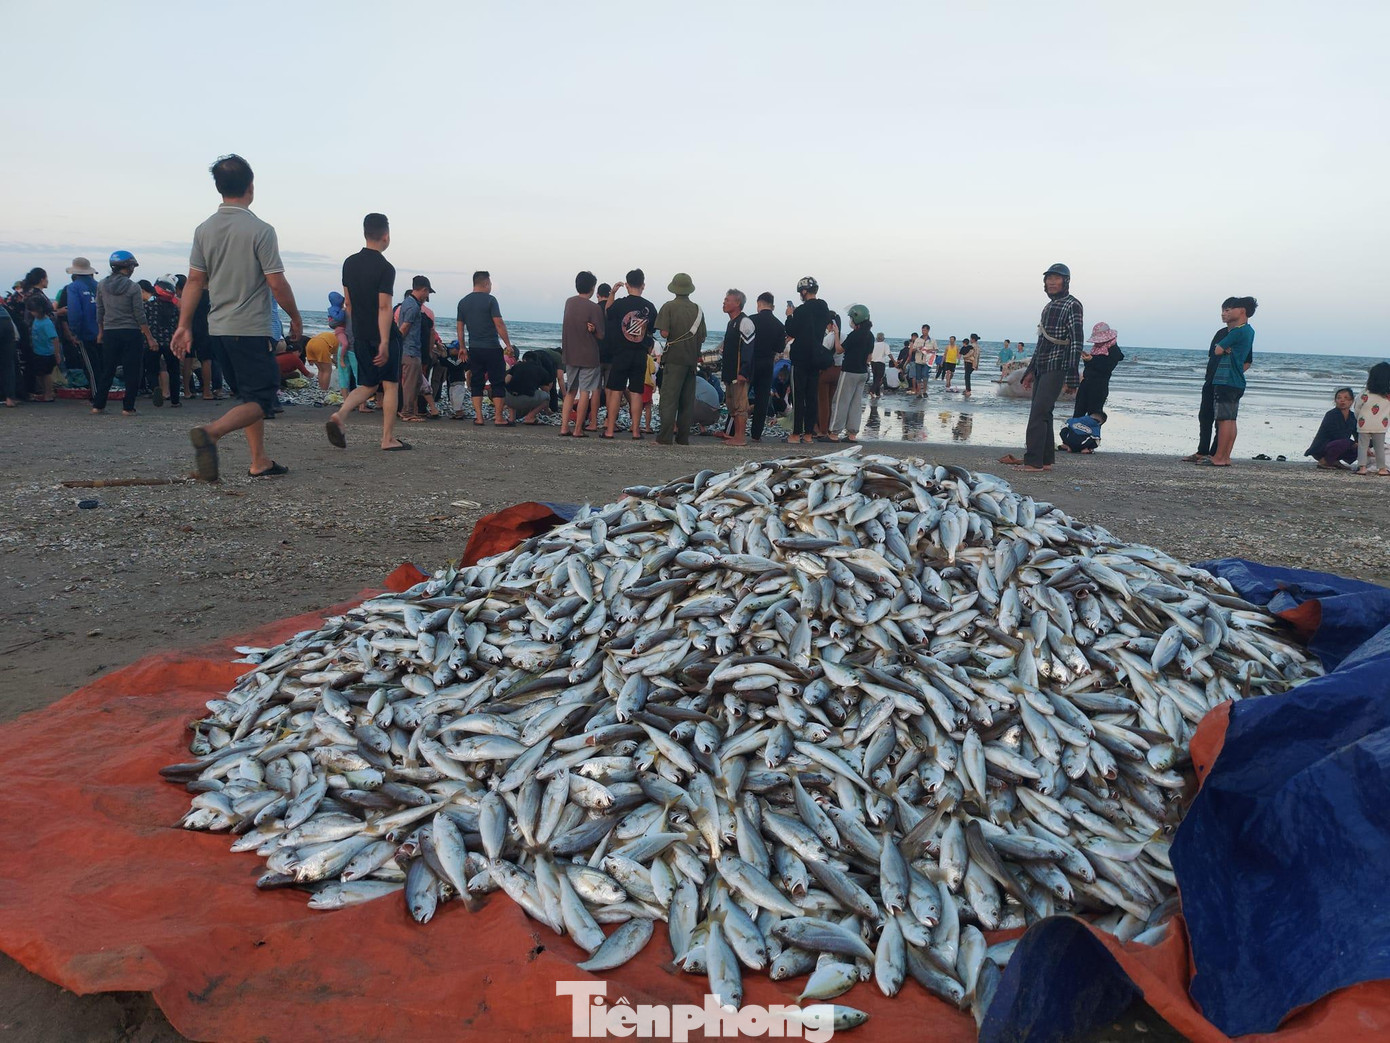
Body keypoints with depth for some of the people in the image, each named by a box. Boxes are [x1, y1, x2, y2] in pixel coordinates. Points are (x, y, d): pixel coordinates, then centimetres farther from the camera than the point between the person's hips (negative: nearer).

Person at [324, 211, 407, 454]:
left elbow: (348, 302, 14)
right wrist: (384, 342, -21)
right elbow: (384, 307, -19)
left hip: (360, 336, 6)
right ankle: (388, 439, 6)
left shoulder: (349, 263, 9)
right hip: (383, 335, -6)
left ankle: (339, 415, -13)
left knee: (368, 385, 13)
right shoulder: (385, 268, -13)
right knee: (390, 385, 4)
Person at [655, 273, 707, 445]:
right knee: (687, 400, 8)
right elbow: (703, 337, 7)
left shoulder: (669, 306, -6)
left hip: (674, 358, -4)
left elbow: (664, 333, -13)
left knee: (669, 398, -4)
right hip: (692, 359, 4)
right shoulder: (698, 309, 7)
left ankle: (665, 436, -8)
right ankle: (683, 437, 10)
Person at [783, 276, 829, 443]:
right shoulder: (824, 309, 8)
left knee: (798, 397, -3)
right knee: (811, 396, 9)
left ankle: (796, 434, -3)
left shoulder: (802, 310, -15)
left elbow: (791, 332, -10)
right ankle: (809, 433, 11)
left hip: (801, 359, -7)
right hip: (816, 358, 7)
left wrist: (789, 316, 5)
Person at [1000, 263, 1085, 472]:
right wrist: (1031, 371, 22)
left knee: (1038, 414, -15)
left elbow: (1076, 342, -12)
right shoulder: (1049, 307, 20)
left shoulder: (1072, 305, -6)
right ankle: (1045, 460, 15)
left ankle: (1034, 461, -15)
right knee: (1043, 415, 9)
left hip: (1056, 369, -9)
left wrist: (1071, 376, -18)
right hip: (1041, 368, 9)